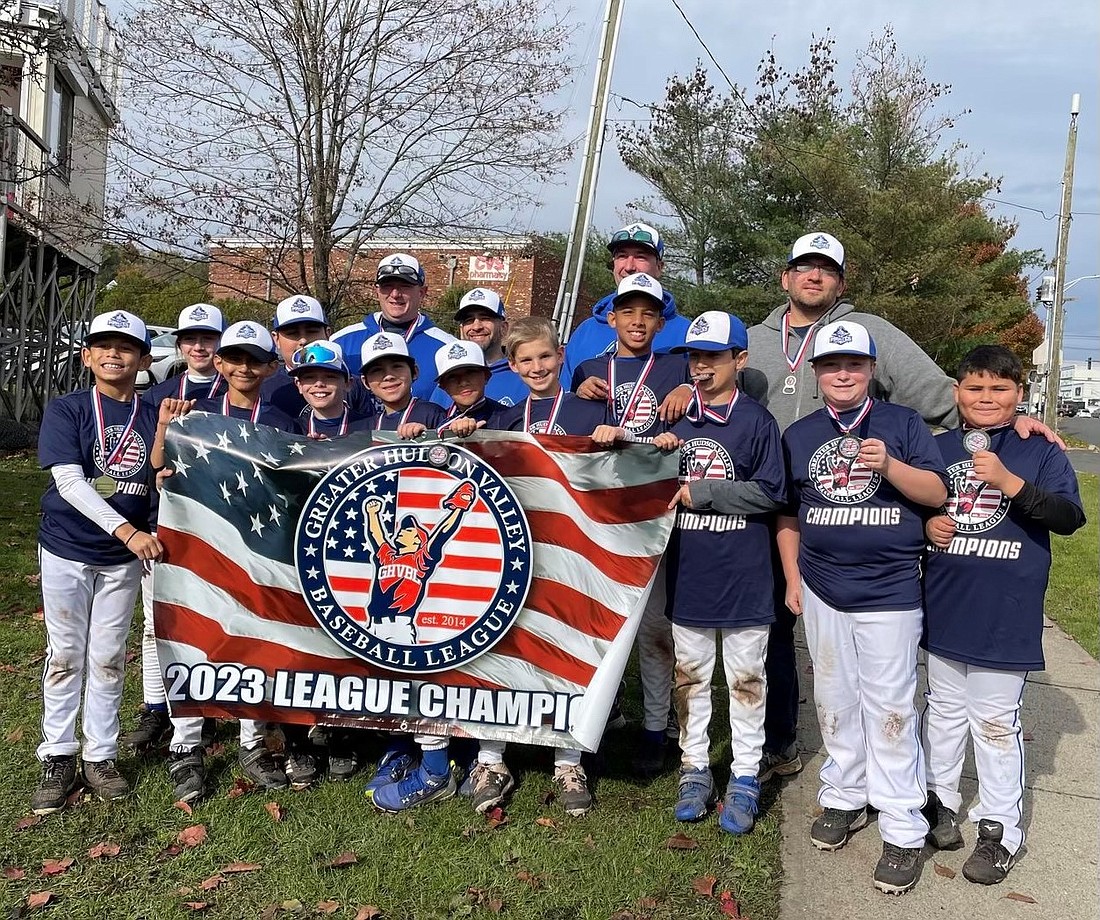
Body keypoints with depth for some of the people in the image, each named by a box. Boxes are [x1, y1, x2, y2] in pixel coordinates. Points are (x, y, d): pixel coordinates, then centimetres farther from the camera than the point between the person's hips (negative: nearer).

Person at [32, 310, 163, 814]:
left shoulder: (152, 418, 1)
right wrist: (127, 531, -29)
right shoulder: (66, 410, -7)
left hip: (124, 556, 2)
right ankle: (58, 758, 18)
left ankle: (100, 756, 21)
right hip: (66, 550, -2)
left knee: (108, 658, 9)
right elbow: (68, 481, -19)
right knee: (65, 655, 6)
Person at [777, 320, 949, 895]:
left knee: (890, 709, -1)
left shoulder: (903, 423, 1)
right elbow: (788, 515, 13)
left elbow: (937, 493, -5)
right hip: (821, 591, 4)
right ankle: (844, 798, 30)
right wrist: (792, 580, 8)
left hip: (890, 591, -3)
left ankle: (903, 831, 9)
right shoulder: (798, 435, 8)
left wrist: (889, 466, -21)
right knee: (835, 701, 14)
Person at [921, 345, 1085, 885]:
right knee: (942, 710, 17)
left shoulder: (1040, 452, -3)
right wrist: (923, 524, -6)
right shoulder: (938, 449, 6)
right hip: (943, 611, 4)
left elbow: (1070, 517, -13)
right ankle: (939, 800, 34)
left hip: (1006, 616, -4)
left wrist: (1009, 481, -25)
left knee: (996, 724, 4)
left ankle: (1000, 830, 18)